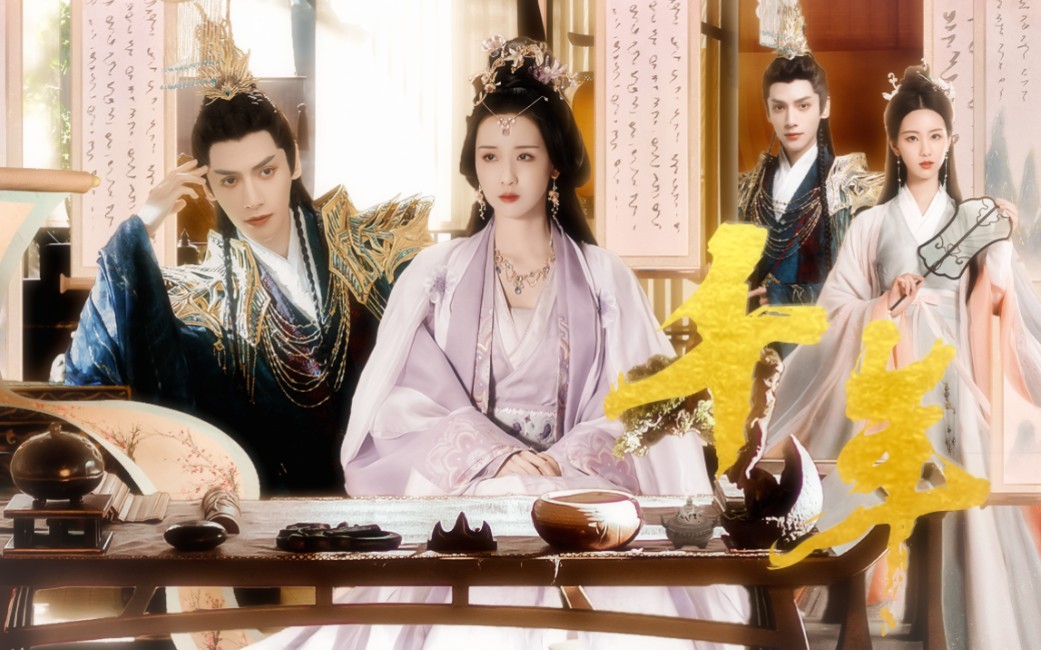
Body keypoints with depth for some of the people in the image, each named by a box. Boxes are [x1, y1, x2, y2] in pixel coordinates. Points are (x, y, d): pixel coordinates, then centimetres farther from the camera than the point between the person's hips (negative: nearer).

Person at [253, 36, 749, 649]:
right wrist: (496, 458, -16)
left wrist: (557, 469, -15)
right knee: (479, 598, -35)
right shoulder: (435, 275, 11)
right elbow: (408, 403, 0)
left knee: (626, 597, -32)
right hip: (462, 492, -1)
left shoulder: (606, 281, 12)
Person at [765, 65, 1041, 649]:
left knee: (961, 504, -4)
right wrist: (889, 301, -11)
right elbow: (835, 309, 2)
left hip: (954, 382, 1)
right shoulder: (872, 224, 5)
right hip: (894, 383, -1)